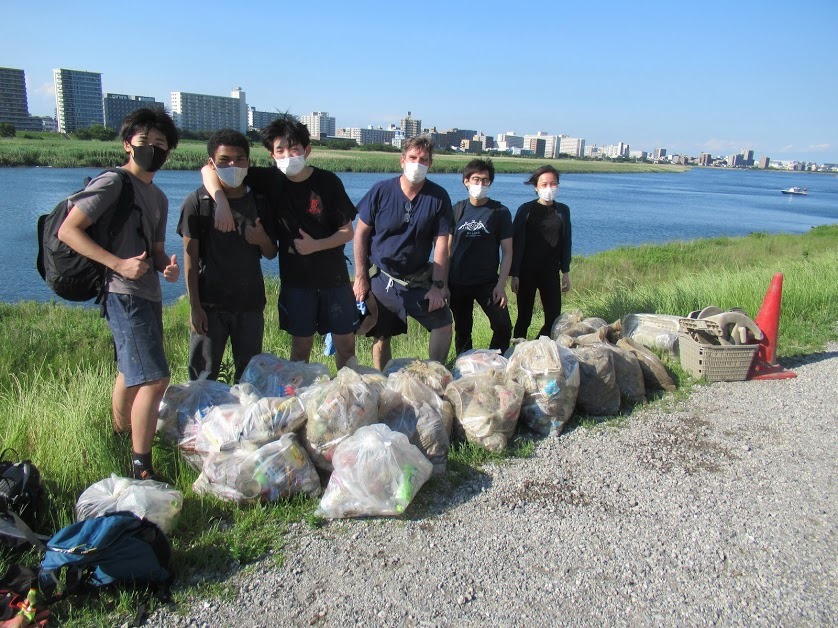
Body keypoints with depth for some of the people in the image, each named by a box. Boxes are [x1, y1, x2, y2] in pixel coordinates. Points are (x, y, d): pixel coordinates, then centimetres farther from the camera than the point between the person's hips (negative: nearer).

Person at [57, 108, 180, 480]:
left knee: (131, 373, 21)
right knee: (154, 378, -15)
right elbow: (68, 231, -14)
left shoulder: (158, 198, 18)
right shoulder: (113, 183, -9)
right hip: (124, 295, -10)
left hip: (148, 294, 10)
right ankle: (141, 468, -6)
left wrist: (167, 265, -2)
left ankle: (119, 438, 38)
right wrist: (118, 264, -22)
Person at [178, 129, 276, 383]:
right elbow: (190, 258, -4)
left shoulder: (258, 202, 6)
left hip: (251, 303, 3)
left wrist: (262, 239, -12)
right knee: (203, 377, 2)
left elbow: (271, 254, 11)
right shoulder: (197, 202, -4)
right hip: (210, 305, -3)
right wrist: (194, 306, -8)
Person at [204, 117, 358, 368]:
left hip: (334, 276, 0)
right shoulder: (270, 180, -6)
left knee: (346, 344, 7)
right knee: (301, 345, 9)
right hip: (295, 278, 0)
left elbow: (348, 231, -3)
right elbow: (209, 170, -8)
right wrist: (222, 202, -26)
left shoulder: (328, 182, -7)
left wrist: (316, 245, -18)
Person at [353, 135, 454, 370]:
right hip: (379, 278, -1)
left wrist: (438, 285, -11)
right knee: (380, 338, 7)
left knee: (443, 325, -8)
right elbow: (361, 233, -3)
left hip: (418, 280, 1)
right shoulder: (381, 191, -7)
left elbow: (441, 243, -5)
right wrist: (360, 277, -6)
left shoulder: (438, 197, -6)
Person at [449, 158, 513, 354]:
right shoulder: (457, 210, 5)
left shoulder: (500, 212, -2)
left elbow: (507, 252, -2)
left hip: (488, 282, -2)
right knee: (462, 331, 11)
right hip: (457, 283, 2)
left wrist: (501, 285, -10)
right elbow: (447, 247, 9)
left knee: (503, 327, -13)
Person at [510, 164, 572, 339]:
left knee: (554, 318, 2)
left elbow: (566, 242, 11)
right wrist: (514, 274, -9)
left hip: (551, 272, 3)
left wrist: (566, 272, 9)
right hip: (527, 272, -3)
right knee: (524, 318, 3)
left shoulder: (563, 211, 6)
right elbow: (516, 243, -5)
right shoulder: (526, 210, -4)